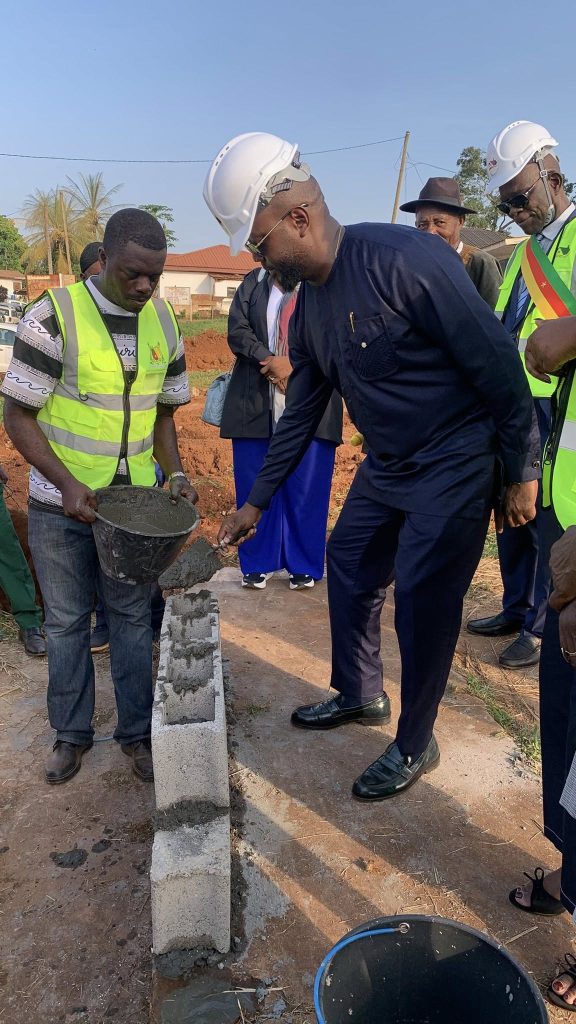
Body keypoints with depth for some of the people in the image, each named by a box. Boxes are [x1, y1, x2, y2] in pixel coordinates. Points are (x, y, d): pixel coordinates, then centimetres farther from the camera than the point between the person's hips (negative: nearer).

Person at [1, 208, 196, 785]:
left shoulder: (163, 322, 1)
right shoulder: (53, 316, -14)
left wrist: (174, 472, -5)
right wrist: (67, 484, -21)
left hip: (134, 500, 3)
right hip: (61, 503, -3)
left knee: (132, 617, 11)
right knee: (66, 620, 10)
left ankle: (136, 731, 27)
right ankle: (71, 733, 30)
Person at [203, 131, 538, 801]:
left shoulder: (402, 258, -23)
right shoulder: (309, 305, 4)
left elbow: (496, 362, -21)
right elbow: (301, 413, 12)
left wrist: (523, 471, -15)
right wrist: (255, 502, 15)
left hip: (453, 467, -8)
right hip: (386, 467, 8)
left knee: (422, 605, -2)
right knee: (349, 571, 15)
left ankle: (415, 747, 21)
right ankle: (360, 696, 38)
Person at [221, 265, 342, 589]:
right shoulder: (253, 283, 12)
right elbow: (238, 330, 1)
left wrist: (295, 363, -16)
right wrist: (272, 362, -14)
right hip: (256, 405, 2)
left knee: (307, 488, 2)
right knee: (255, 487, 6)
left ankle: (304, 566, 16)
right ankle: (257, 563, 21)